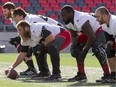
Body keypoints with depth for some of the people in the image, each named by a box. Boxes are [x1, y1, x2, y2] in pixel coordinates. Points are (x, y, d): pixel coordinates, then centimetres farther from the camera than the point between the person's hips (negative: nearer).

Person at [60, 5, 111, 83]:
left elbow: (92, 37, -34)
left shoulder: (80, 19, -37)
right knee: (75, 50, 5)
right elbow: (74, 36, 6)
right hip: (86, 34, 10)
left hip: (97, 32, -10)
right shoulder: (68, 22, -9)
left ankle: (107, 76, -26)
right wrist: (74, 46, -13)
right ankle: (81, 75, 14)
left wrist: (85, 49, -25)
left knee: (97, 49, -31)